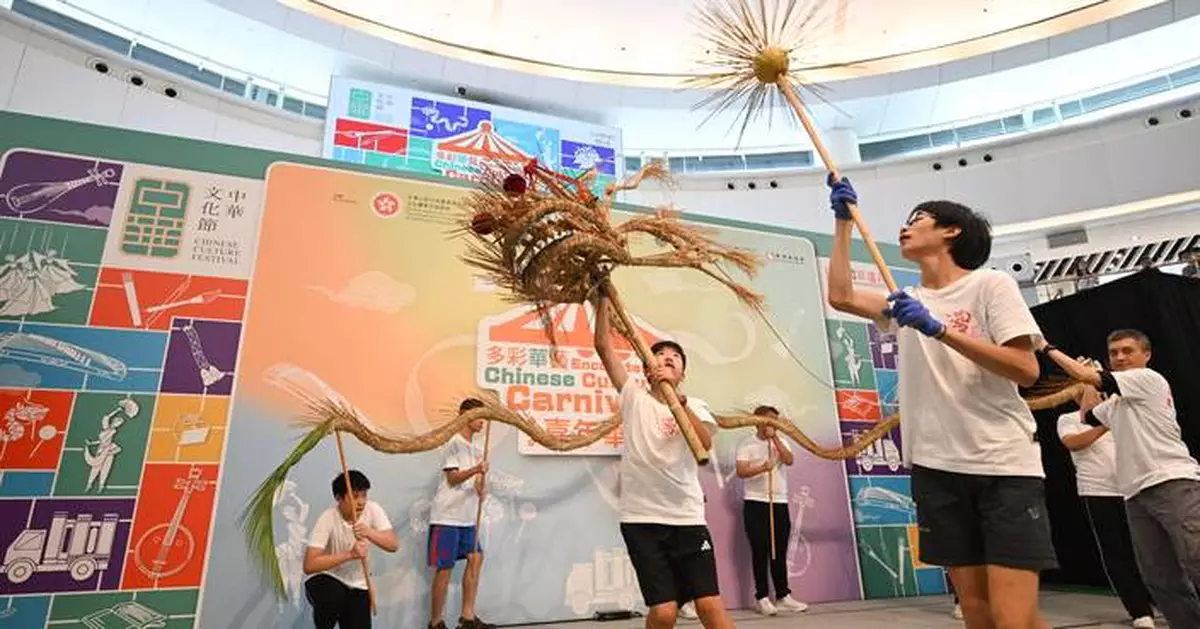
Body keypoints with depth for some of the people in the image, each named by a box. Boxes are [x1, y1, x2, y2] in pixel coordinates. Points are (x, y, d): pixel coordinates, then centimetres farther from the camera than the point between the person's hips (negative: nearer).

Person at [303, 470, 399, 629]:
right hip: (326, 580, -3)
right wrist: (350, 554, -38)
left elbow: (394, 545, -20)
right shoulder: (328, 519, -22)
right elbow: (309, 565, -28)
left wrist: (369, 533, -37)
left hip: (357, 585, 3)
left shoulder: (373, 509, -14)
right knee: (334, 596, -34)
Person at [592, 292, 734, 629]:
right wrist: (603, 297, -2)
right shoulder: (634, 397, 5)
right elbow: (603, 345, -1)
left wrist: (678, 398, -25)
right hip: (641, 519, -1)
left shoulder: (695, 406, 8)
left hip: (688, 517, 1)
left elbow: (705, 442, -14)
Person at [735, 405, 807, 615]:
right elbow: (741, 472, -12)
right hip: (756, 503, -4)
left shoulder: (781, 442, 12)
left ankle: (783, 596, 19)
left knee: (780, 551, 10)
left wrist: (775, 437, -12)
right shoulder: (747, 444, -2)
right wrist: (761, 468, -28)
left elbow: (789, 460, -7)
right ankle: (762, 597, 8)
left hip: (780, 503, 4)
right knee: (760, 551, 0)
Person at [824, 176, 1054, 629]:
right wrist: (843, 221, 10)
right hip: (937, 468, 5)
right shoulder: (907, 302, 15)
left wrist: (940, 328, -20)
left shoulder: (990, 284, 0)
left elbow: (1026, 371, -10)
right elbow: (840, 296, 6)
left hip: (1005, 464, -4)